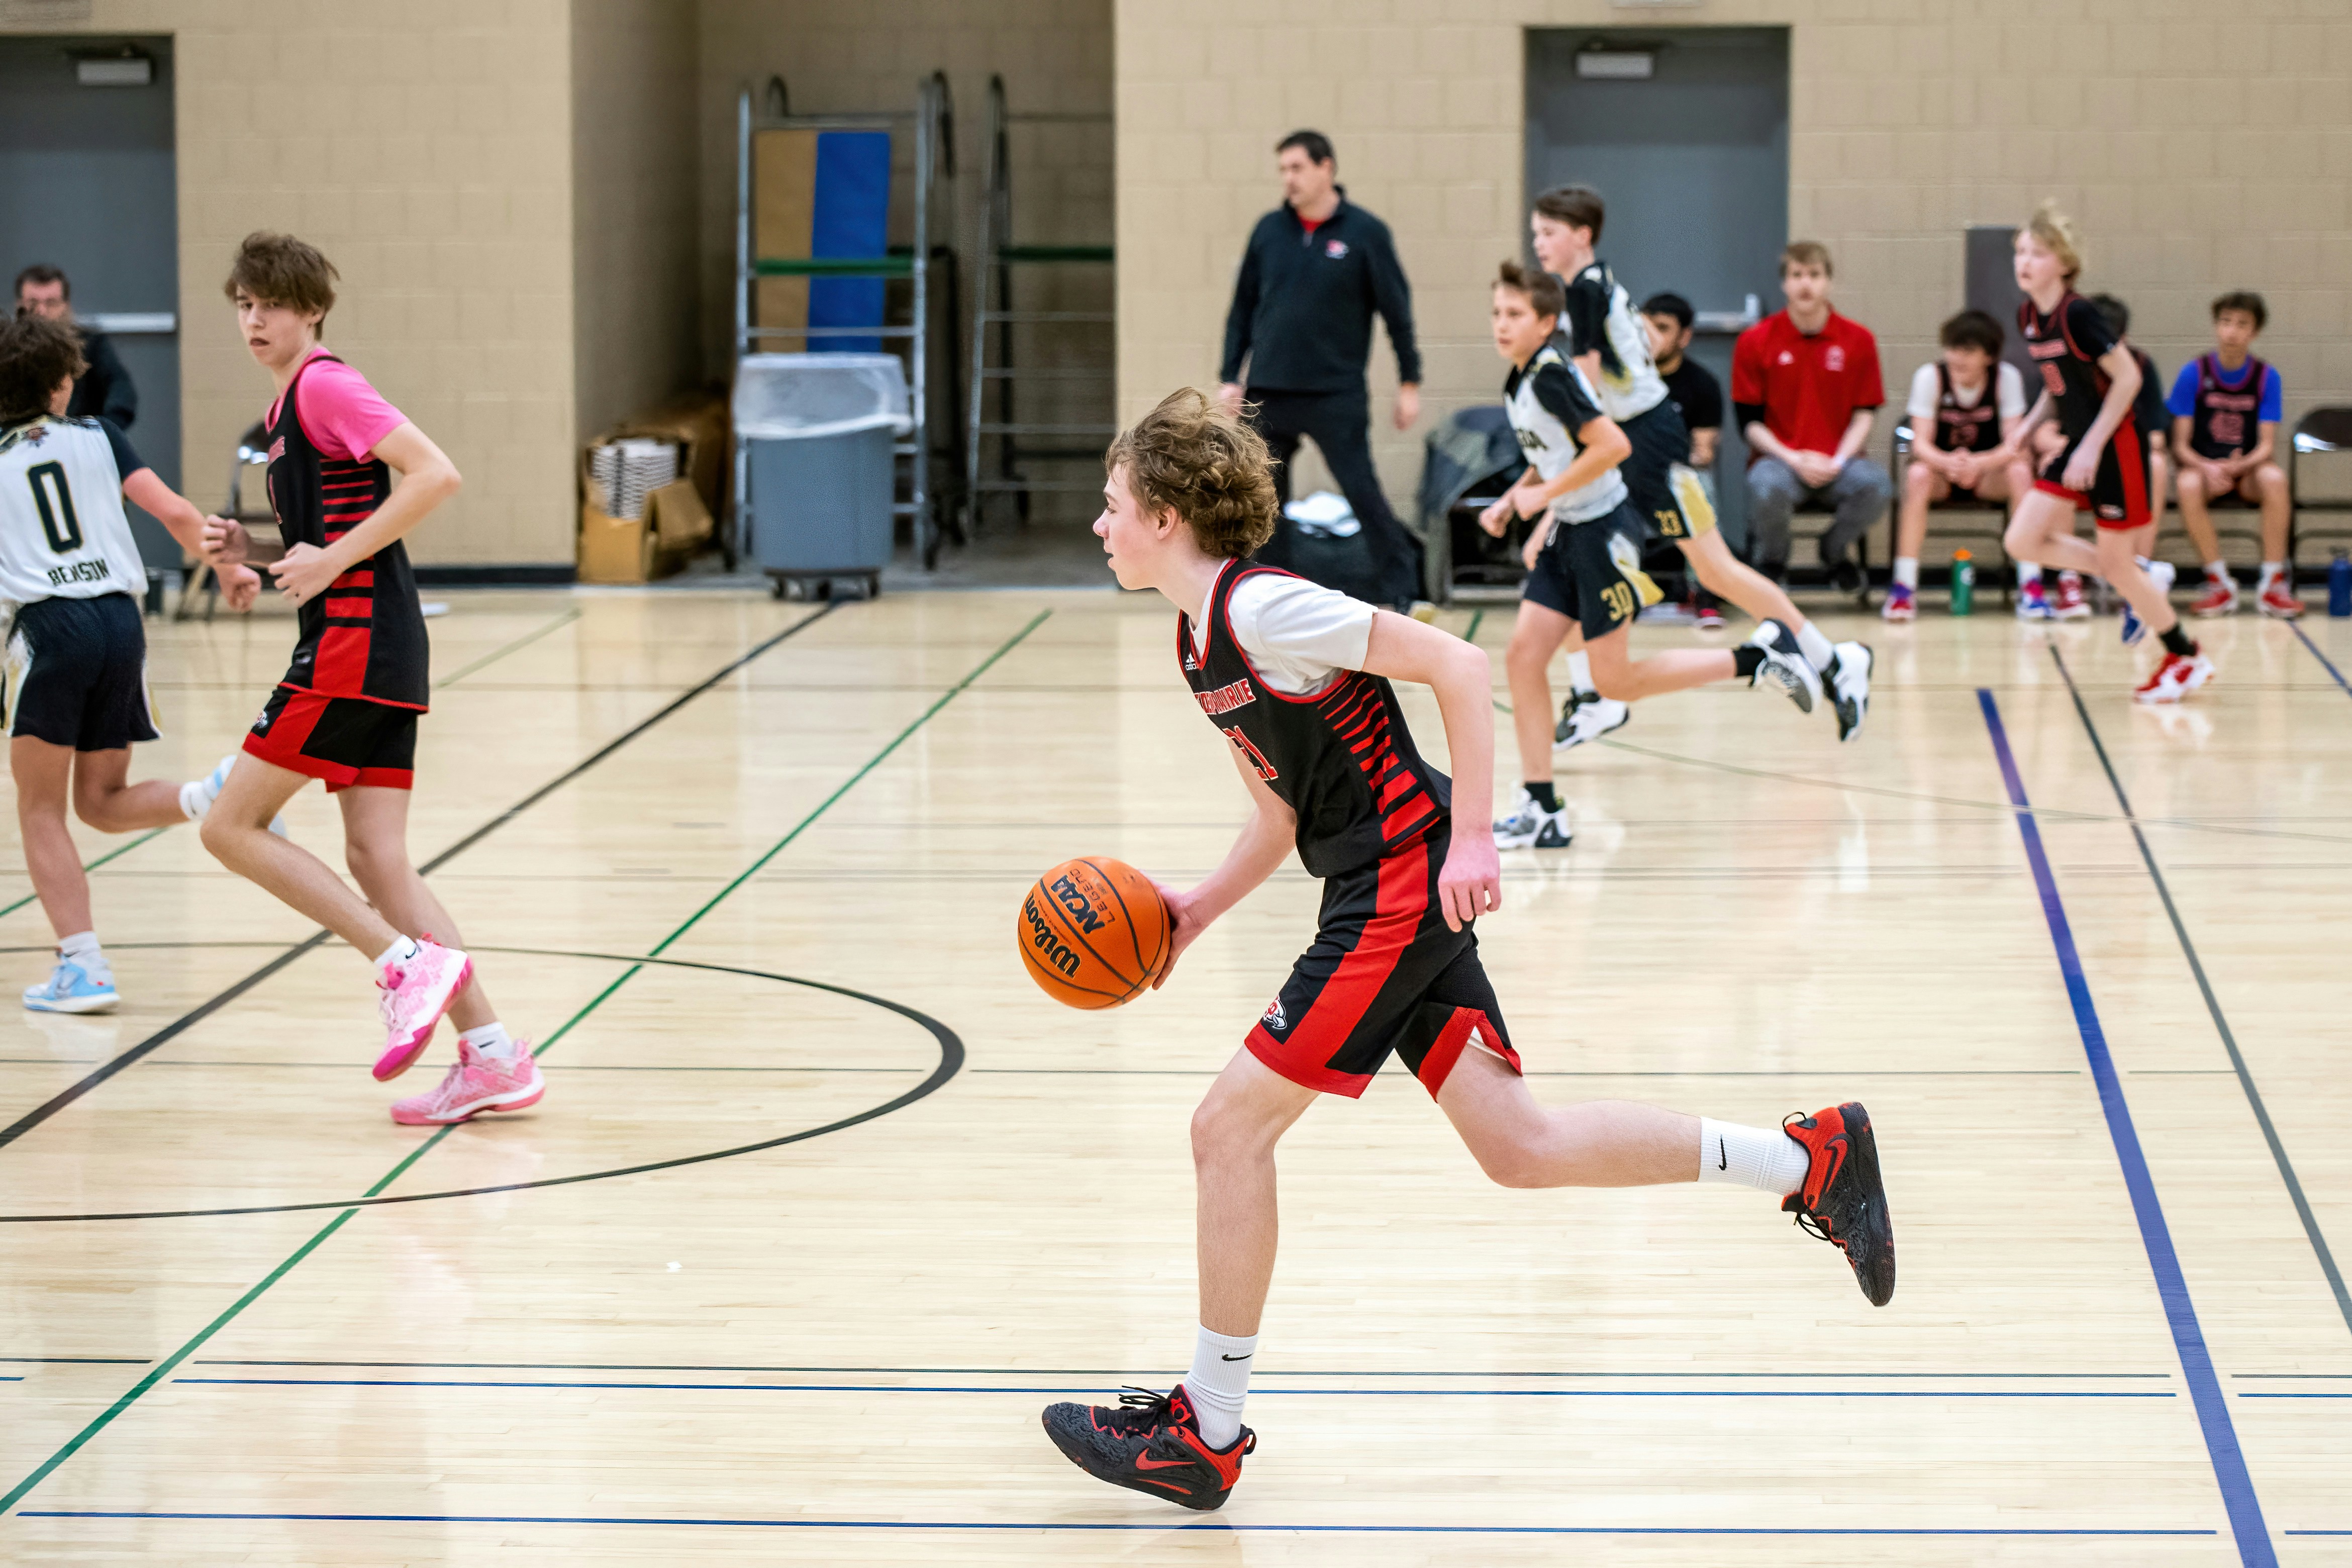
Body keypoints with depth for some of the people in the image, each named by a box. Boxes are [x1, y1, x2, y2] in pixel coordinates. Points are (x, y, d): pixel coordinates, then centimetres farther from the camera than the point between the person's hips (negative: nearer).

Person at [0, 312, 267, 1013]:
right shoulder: (97, 437, 12)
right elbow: (176, 513, 5)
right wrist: (228, 570, 19)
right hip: (120, 619, 3)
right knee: (101, 801, 15)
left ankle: (83, 966, -4)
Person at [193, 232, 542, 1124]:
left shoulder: (325, 385, -9)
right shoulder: (286, 406, 21)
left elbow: (435, 475, -20)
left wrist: (331, 560, -19)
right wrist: (251, 549, 13)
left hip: (353, 641, -10)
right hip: (380, 650, 10)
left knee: (231, 826, -6)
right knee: (375, 860, 5)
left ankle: (409, 961, -11)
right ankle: (493, 1058, 1)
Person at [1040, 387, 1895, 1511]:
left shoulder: (1263, 607, -16)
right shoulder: (1199, 644, 13)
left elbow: (1454, 663, -19)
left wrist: (1470, 836, -22)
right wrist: (1197, 909, 8)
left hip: (1406, 880, -10)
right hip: (1380, 893, 10)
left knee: (1230, 1125, -7)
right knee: (1518, 1146, 10)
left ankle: (1207, 1433, 2)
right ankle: (1808, 1158, 18)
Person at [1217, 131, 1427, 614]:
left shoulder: (1365, 232, -3)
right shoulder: (1269, 231, 7)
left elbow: (1397, 310, 0)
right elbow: (1243, 308, 13)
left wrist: (1410, 382, -1)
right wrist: (1230, 378, 9)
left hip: (1337, 396, -4)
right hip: (1269, 396, 4)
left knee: (1363, 493, -7)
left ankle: (1404, 594, 3)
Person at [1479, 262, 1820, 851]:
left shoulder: (1551, 375, -19)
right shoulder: (1519, 381, 9)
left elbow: (1612, 444, -27)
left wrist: (1542, 495, -20)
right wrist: (1511, 501, 9)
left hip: (1604, 531, -9)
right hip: (1567, 534, 9)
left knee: (1615, 681, -3)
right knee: (1522, 656, 1)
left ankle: (1758, 658, 7)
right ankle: (1541, 811, 5)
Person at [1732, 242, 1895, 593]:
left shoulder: (1858, 340, 3)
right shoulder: (1755, 341, 0)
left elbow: (1866, 414, 4)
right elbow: (1749, 421, 0)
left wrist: (1838, 461, -13)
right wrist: (1794, 460, -14)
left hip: (1837, 462, 2)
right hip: (1778, 458, -1)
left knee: (1875, 484, -31)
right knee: (1767, 489, -37)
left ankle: (1835, 549, 4)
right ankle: (1772, 558, 0)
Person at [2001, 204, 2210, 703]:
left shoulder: (2077, 315, -21)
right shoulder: (2028, 316, 4)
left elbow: (2128, 377, -20)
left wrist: (2093, 446, -21)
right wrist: (2031, 423, 3)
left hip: (2113, 447, -8)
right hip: (2076, 445, 8)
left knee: (2116, 562, -2)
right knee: (2023, 540, 0)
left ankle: (2187, 658, 17)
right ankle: (2143, 586, 15)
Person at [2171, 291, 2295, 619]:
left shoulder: (2267, 377, -1)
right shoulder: (2194, 373, -4)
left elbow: (2267, 446, -6)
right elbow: (2181, 444, -5)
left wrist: (2238, 467, -27)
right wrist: (2207, 469, -26)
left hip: (2247, 469, 1)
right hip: (2203, 465, -1)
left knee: (2275, 478, -34)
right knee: (2188, 485, -36)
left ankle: (2273, 583, -25)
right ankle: (2220, 584, -24)